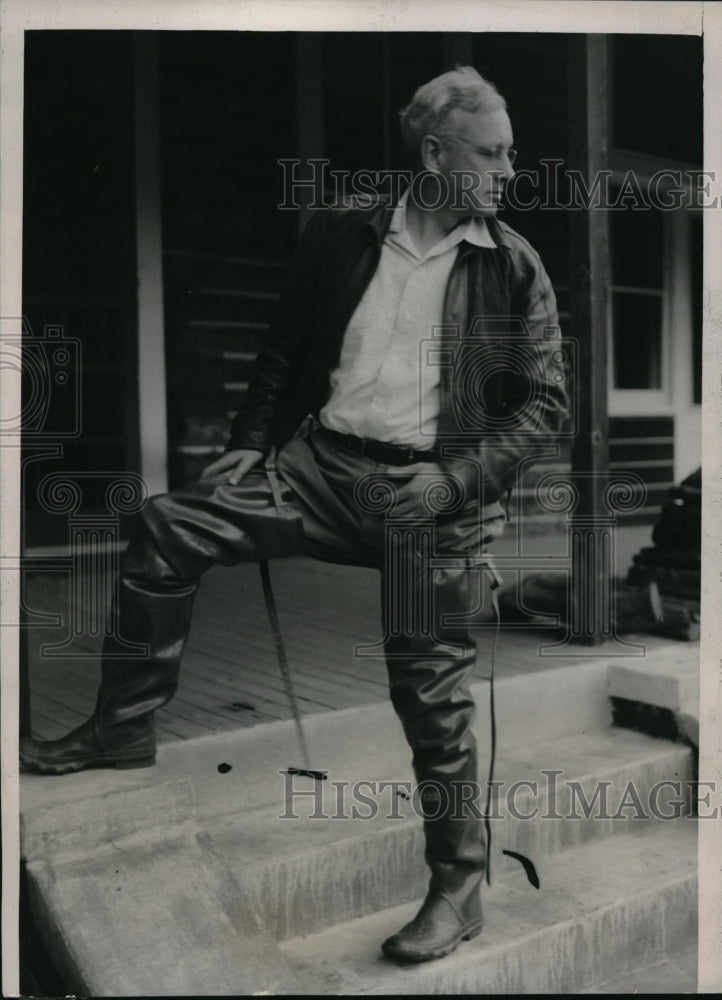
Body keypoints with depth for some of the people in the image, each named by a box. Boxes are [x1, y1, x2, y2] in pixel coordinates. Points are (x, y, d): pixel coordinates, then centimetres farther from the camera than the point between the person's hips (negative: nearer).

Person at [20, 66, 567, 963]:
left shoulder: (514, 267, 1)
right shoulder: (341, 234, 8)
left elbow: (545, 401, 0)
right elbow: (284, 354, 17)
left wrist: (454, 479, -12)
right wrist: (248, 447, 7)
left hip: (431, 486, -3)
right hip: (324, 458, 3)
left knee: (432, 688, -5)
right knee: (168, 526, -10)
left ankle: (458, 887, 14)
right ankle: (124, 726, 7)